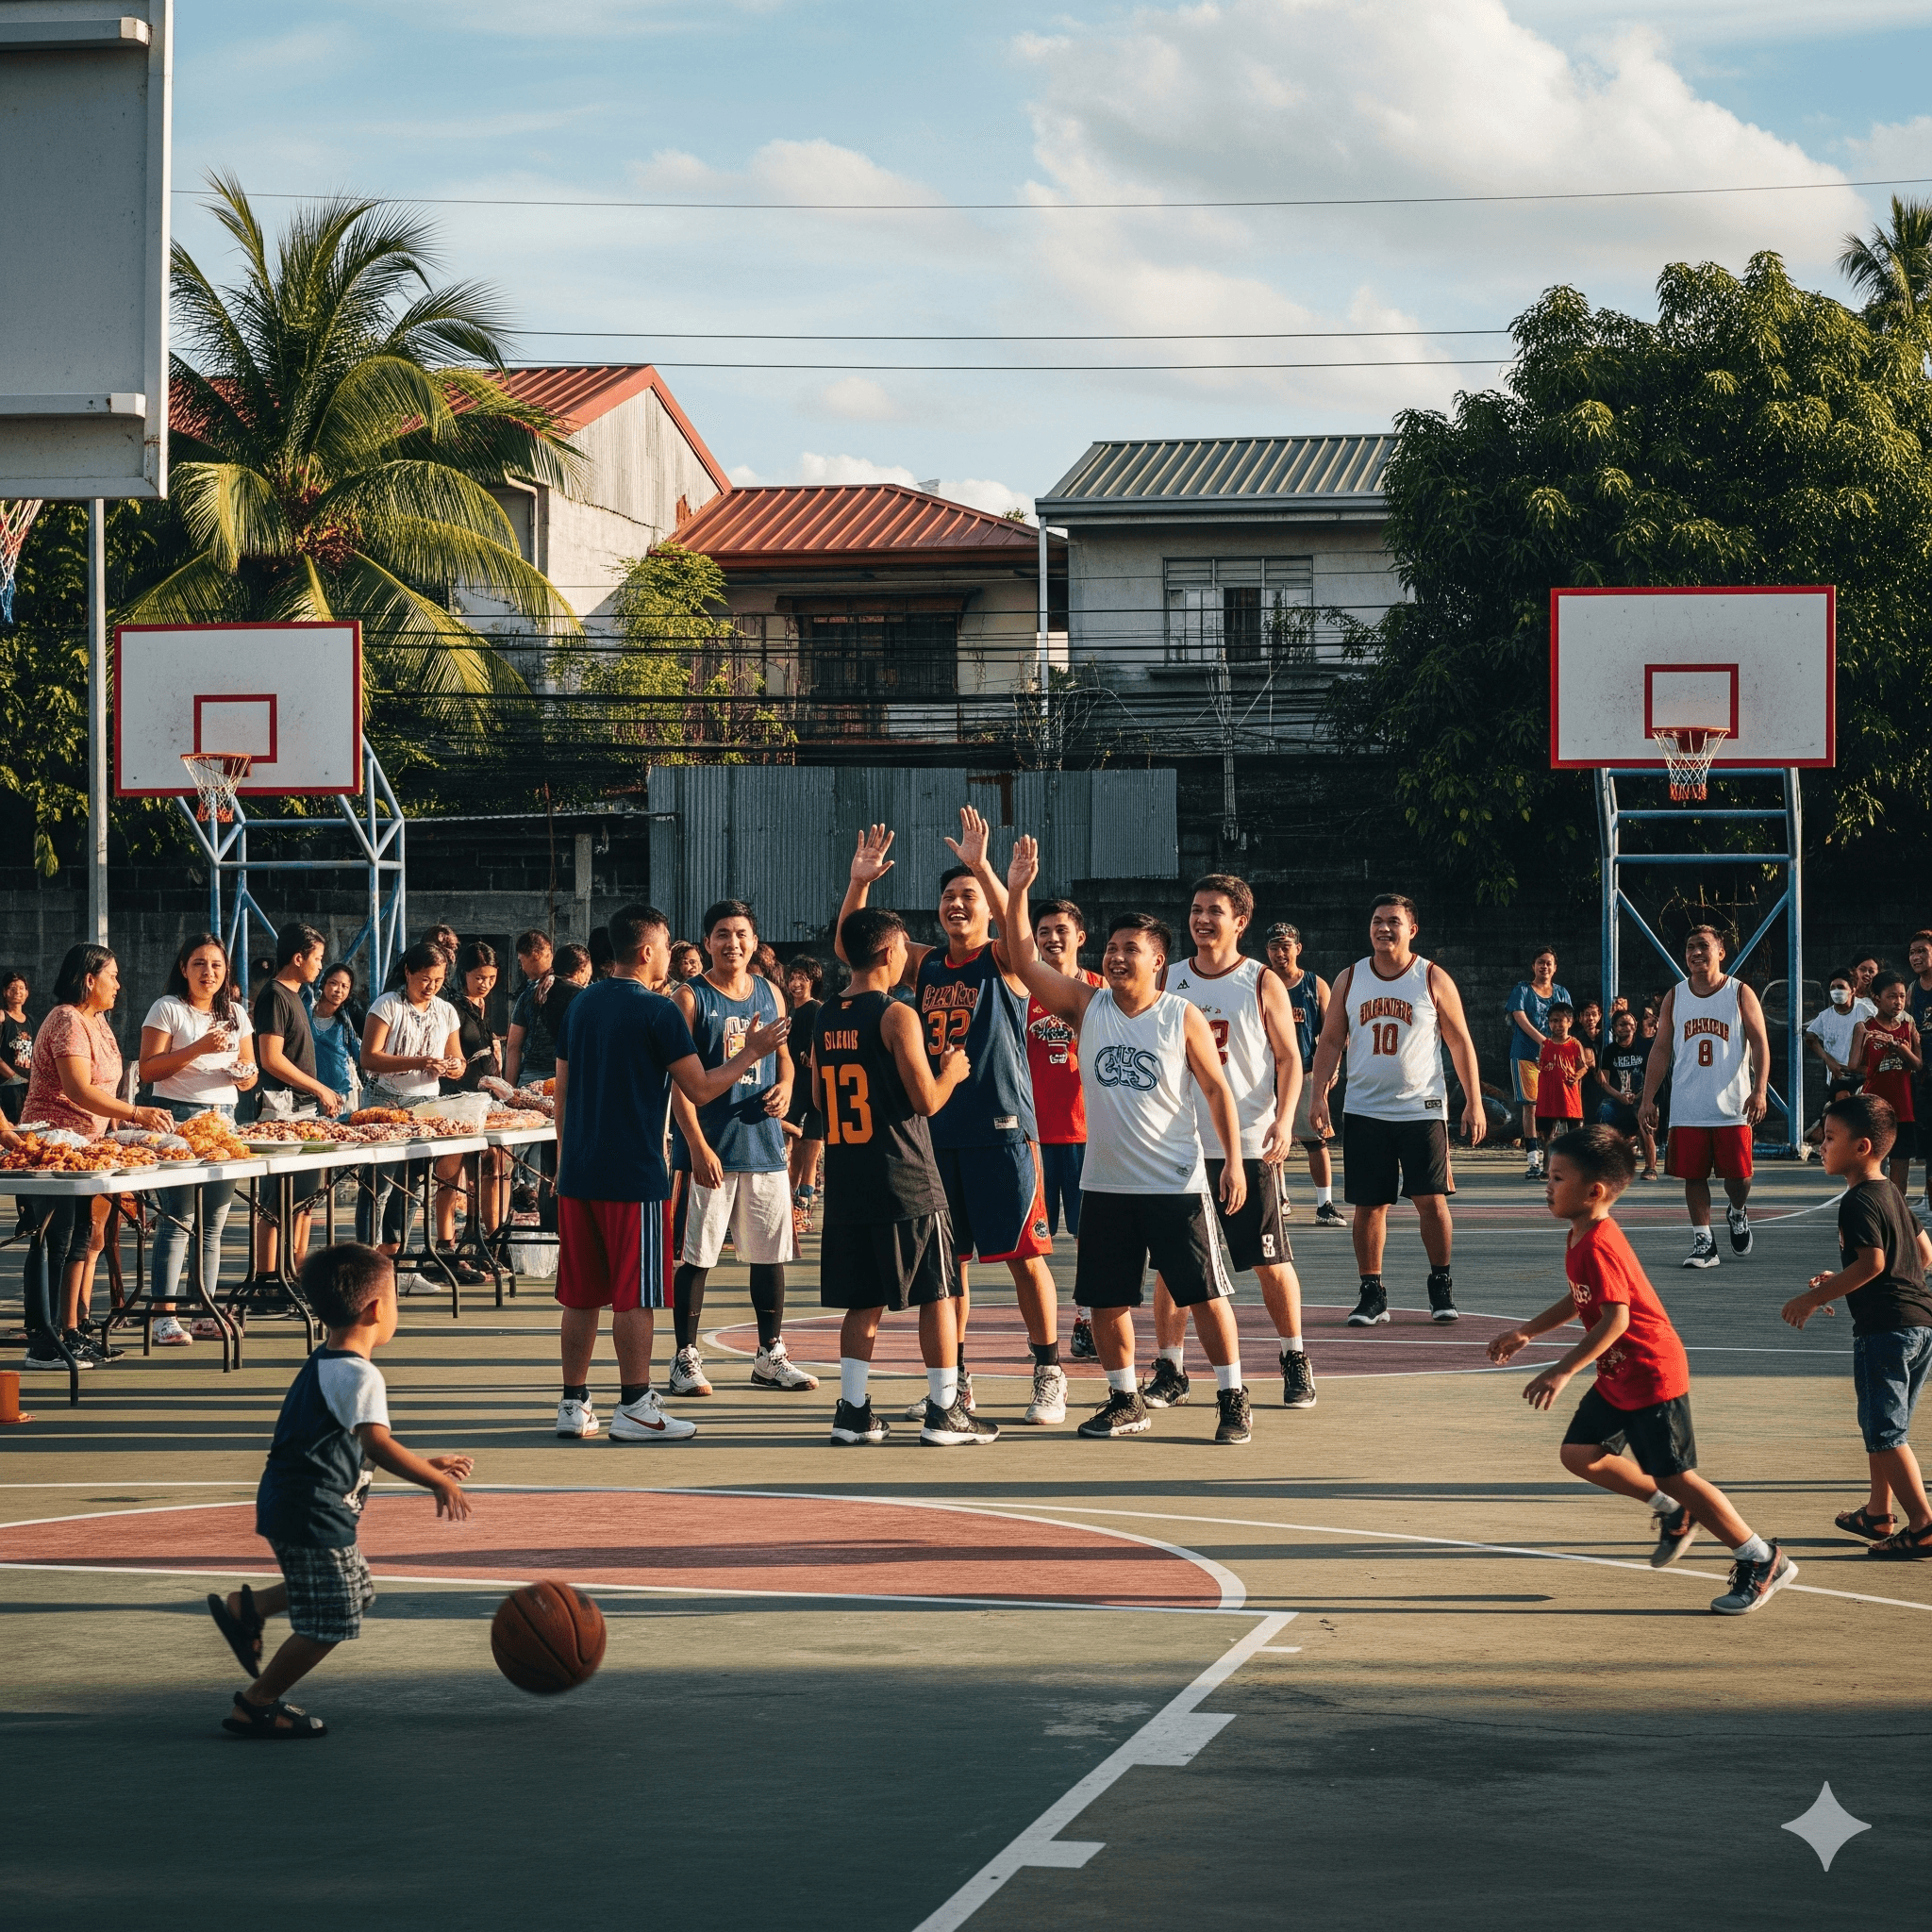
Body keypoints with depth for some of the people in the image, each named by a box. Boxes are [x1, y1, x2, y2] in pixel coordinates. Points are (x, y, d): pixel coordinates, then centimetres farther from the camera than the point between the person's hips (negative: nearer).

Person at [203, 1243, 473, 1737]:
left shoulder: (323, 1365, 14)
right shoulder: (358, 1376, -19)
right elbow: (377, 1445, -33)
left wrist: (428, 1464, 19)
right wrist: (438, 1483, -30)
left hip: (292, 1508, 10)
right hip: (313, 1516, -10)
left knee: (353, 1591, 26)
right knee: (329, 1623, -2)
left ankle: (246, 1609, 27)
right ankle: (256, 1706, 8)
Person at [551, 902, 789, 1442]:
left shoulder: (581, 1005, 10)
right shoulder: (658, 1012, -10)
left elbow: (562, 1090, 15)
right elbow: (700, 1090, -8)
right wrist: (750, 1053, 6)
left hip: (578, 1174, 7)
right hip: (634, 1175, -7)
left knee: (580, 1294, 10)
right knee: (634, 1296, -1)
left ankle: (574, 1404, 12)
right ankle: (634, 1408, 1)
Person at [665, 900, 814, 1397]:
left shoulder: (769, 994, 11)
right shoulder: (691, 998, -6)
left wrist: (784, 1087, -2)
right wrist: (698, 1146, -18)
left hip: (765, 1139, 5)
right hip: (711, 1146, -5)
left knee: (771, 1253, 10)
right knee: (696, 1256, -1)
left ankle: (770, 1356, 20)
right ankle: (686, 1358, 7)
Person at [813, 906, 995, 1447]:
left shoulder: (823, 1017, 8)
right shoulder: (897, 1016, -12)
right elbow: (926, 1100, -14)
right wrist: (950, 1073, 6)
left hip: (846, 1179, 6)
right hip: (905, 1180, -6)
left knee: (864, 1300, 12)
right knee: (937, 1294, 4)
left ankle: (853, 1412, 8)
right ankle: (944, 1412, 5)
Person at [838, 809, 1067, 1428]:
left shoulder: (1003, 961, -2)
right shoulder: (924, 965, 12)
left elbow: (1017, 925, -25)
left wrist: (980, 865, -37)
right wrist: (860, 882, -9)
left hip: (1002, 1127, -5)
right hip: (938, 1129, 5)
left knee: (1024, 1254, -3)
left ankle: (1049, 1377, 4)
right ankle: (952, 1381, 17)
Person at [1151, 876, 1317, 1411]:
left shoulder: (1262, 984, 0)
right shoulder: (1168, 982, 8)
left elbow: (1289, 1059, 0)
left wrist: (1284, 1120, -15)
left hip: (1251, 1146, -2)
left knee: (1271, 1261, 3)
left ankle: (1295, 1361, 17)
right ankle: (1169, 1370, 9)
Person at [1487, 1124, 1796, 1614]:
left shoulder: (1598, 1247, -24)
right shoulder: (1580, 1239, 7)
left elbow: (1615, 1318, -31)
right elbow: (1581, 1301, 23)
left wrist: (1561, 1373, -33)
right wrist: (1526, 1333, 23)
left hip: (1652, 1378, -10)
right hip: (1618, 1379, 10)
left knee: (1675, 1477, -5)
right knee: (1579, 1453, 9)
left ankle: (1762, 1562, 5)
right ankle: (1674, 1513, 21)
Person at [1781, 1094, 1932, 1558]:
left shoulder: (1858, 1202, -13)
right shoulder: (1891, 1194, 16)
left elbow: (1873, 1261, -25)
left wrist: (1815, 1298, -18)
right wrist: (1843, 1283, 25)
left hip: (1884, 1328, -10)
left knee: (1885, 1433, -6)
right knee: (1882, 1426, 21)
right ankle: (1878, 1514, 31)